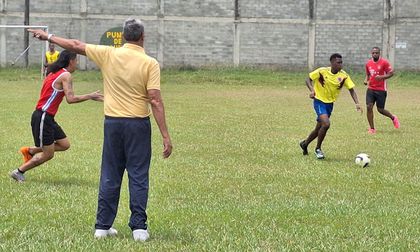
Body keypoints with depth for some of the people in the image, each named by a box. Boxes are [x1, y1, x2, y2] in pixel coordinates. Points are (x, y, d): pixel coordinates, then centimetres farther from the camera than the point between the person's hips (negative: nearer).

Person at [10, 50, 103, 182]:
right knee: (48, 154, -1)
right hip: (42, 117, -10)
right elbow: (70, 99, -22)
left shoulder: (54, 73, 16)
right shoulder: (66, 75, -13)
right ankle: (19, 172, 9)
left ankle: (30, 151, 19)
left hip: (47, 117, 10)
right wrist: (90, 96, -14)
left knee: (64, 145, 13)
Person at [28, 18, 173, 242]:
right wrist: (165, 135, -12)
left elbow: (76, 46, 10)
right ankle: (139, 227, 0)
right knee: (138, 177, 2)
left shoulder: (108, 54, 0)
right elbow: (155, 100, -13)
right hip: (138, 123, -3)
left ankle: (103, 226, 13)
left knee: (109, 176, 10)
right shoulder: (150, 63, -8)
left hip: (112, 122, 3)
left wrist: (48, 36, 25)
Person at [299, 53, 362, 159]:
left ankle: (305, 144, 42)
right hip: (319, 101, -5)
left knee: (319, 128, 14)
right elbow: (309, 79, -6)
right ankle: (318, 149, -4)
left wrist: (357, 103, -23)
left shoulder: (343, 75, -10)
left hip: (330, 103, 5)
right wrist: (312, 90, -25)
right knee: (326, 124, -24)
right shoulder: (322, 71, -17)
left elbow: (351, 90, -9)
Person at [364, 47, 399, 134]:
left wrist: (382, 77, -23)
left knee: (380, 109, 2)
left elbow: (391, 73, -8)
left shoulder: (384, 62, -9)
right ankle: (372, 128, 1)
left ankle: (393, 118, 33)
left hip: (381, 90, -4)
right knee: (369, 107, -9)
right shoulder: (368, 63, 6)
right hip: (370, 89, 4)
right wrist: (366, 80, -1)